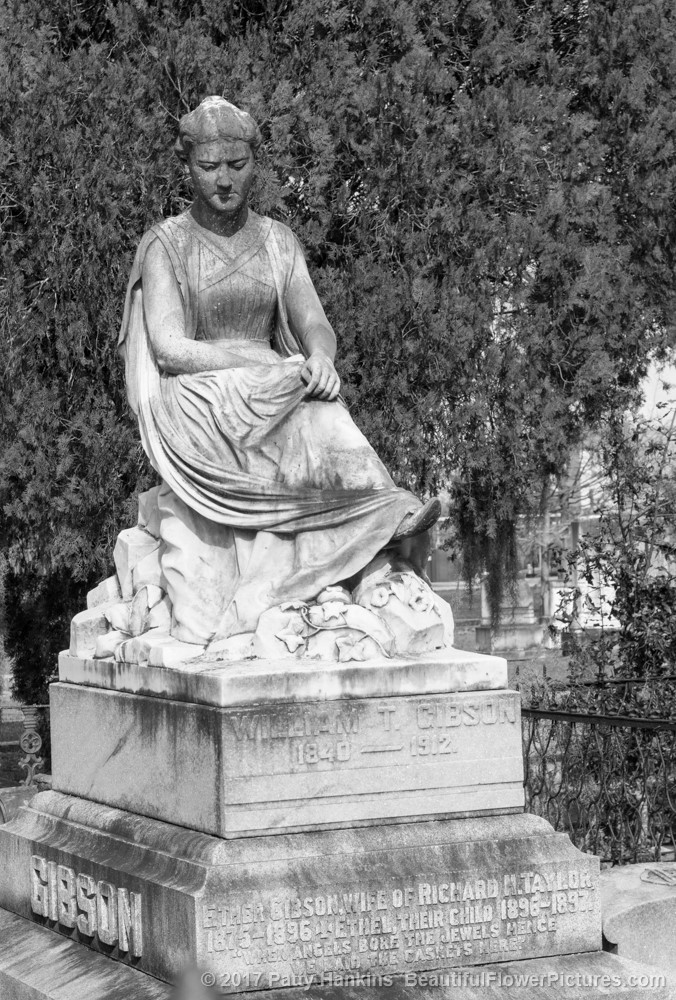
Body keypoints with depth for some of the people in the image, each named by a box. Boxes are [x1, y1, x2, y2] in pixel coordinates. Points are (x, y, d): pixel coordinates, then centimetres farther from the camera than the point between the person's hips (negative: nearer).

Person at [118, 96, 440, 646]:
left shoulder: (278, 241, 15)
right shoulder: (167, 244, 1)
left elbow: (314, 322, 5)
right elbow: (169, 349, -12)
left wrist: (319, 356, -23)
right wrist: (278, 367, -21)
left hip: (270, 399, 4)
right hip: (190, 407, -4)